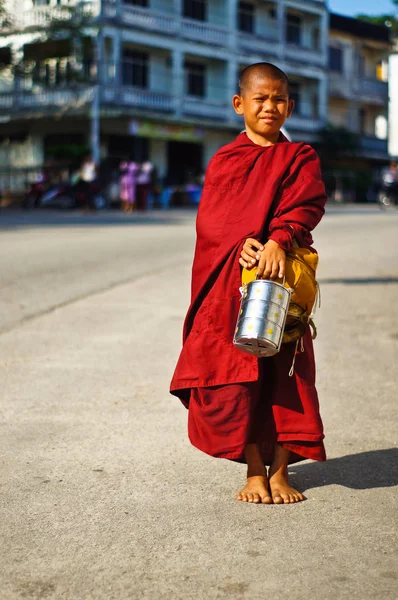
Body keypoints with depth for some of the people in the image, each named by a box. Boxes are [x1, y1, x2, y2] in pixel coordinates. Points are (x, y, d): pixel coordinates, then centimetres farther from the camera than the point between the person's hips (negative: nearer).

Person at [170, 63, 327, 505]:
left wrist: (277, 242, -25)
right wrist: (241, 244, -20)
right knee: (239, 375, 1)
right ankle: (254, 471, 12)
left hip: (283, 274, 0)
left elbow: (306, 206, -8)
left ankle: (280, 471, 12)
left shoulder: (300, 158, 7)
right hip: (230, 282, 1)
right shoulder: (225, 160, 9)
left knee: (284, 372, 1)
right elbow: (210, 217, -1)